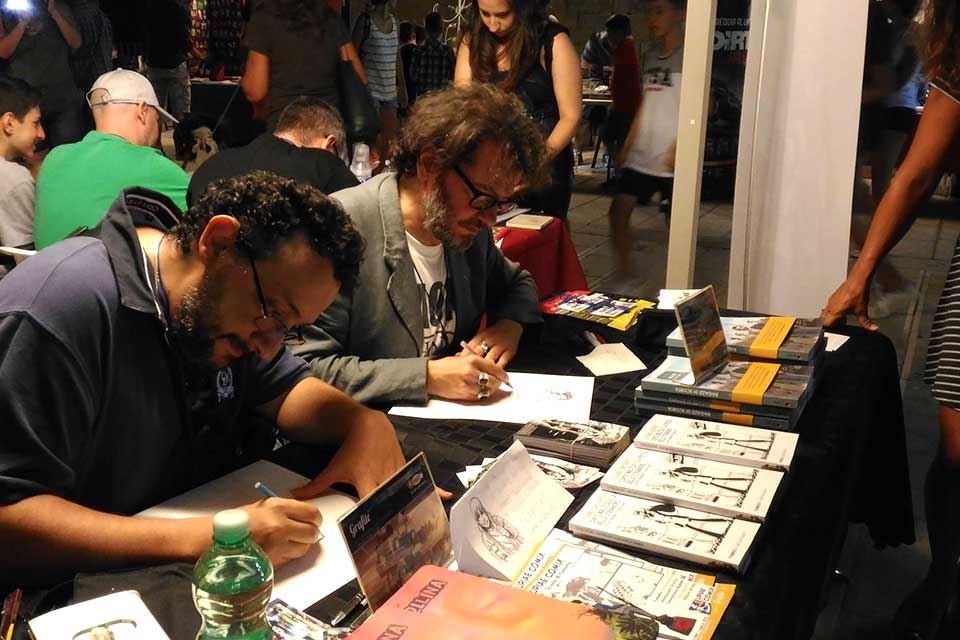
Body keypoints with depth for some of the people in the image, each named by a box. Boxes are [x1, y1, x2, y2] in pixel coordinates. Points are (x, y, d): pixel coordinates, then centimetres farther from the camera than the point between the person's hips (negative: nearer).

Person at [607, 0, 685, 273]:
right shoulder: (650, 56, 14)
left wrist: (678, 147, -20)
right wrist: (627, 146, 14)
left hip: (672, 159, -6)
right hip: (641, 156, 6)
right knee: (618, 212, 1)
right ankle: (623, 274, 14)